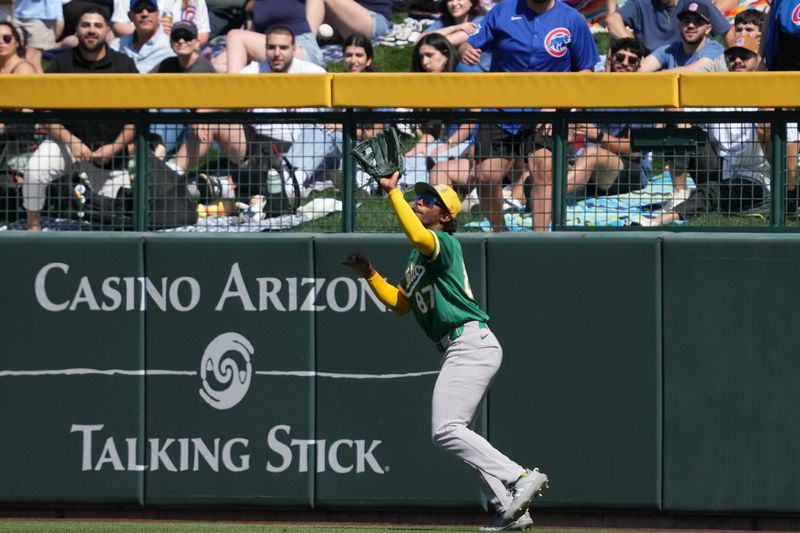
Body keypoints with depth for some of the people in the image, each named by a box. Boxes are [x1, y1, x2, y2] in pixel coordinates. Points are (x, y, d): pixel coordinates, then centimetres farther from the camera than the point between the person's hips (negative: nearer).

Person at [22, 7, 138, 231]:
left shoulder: (124, 66, -4)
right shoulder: (61, 64, -5)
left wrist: (115, 147, -13)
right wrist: (70, 141, -19)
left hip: (111, 148, 1)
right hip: (67, 138, -1)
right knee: (35, 169, -32)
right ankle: (33, 226, -9)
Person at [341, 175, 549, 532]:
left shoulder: (445, 243, -8)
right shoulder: (417, 258, 22)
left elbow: (417, 235, -31)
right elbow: (399, 303, 27)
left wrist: (393, 192, -22)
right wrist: (369, 274, 15)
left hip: (472, 343, -11)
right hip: (457, 349, 11)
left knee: (446, 430, -18)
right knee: (454, 434, 12)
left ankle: (521, 478, -20)